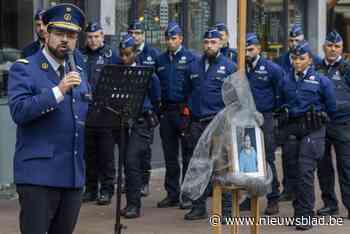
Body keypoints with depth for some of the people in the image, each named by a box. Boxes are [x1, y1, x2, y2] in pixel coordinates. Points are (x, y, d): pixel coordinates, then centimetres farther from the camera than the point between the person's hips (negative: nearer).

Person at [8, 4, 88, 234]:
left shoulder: (79, 73, 18)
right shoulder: (23, 69, -2)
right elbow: (19, 111, -16)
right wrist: (58, 91, -23)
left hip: (73, 175, 6)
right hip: (38, 174, -6)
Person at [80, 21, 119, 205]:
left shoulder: (110, 55, 0)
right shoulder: (81, 55, 9)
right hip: (85, 111, 3)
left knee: (106, 153, 0)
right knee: (89, 153, 10)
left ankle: (106, 190, 7)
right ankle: (91, 188, 18)